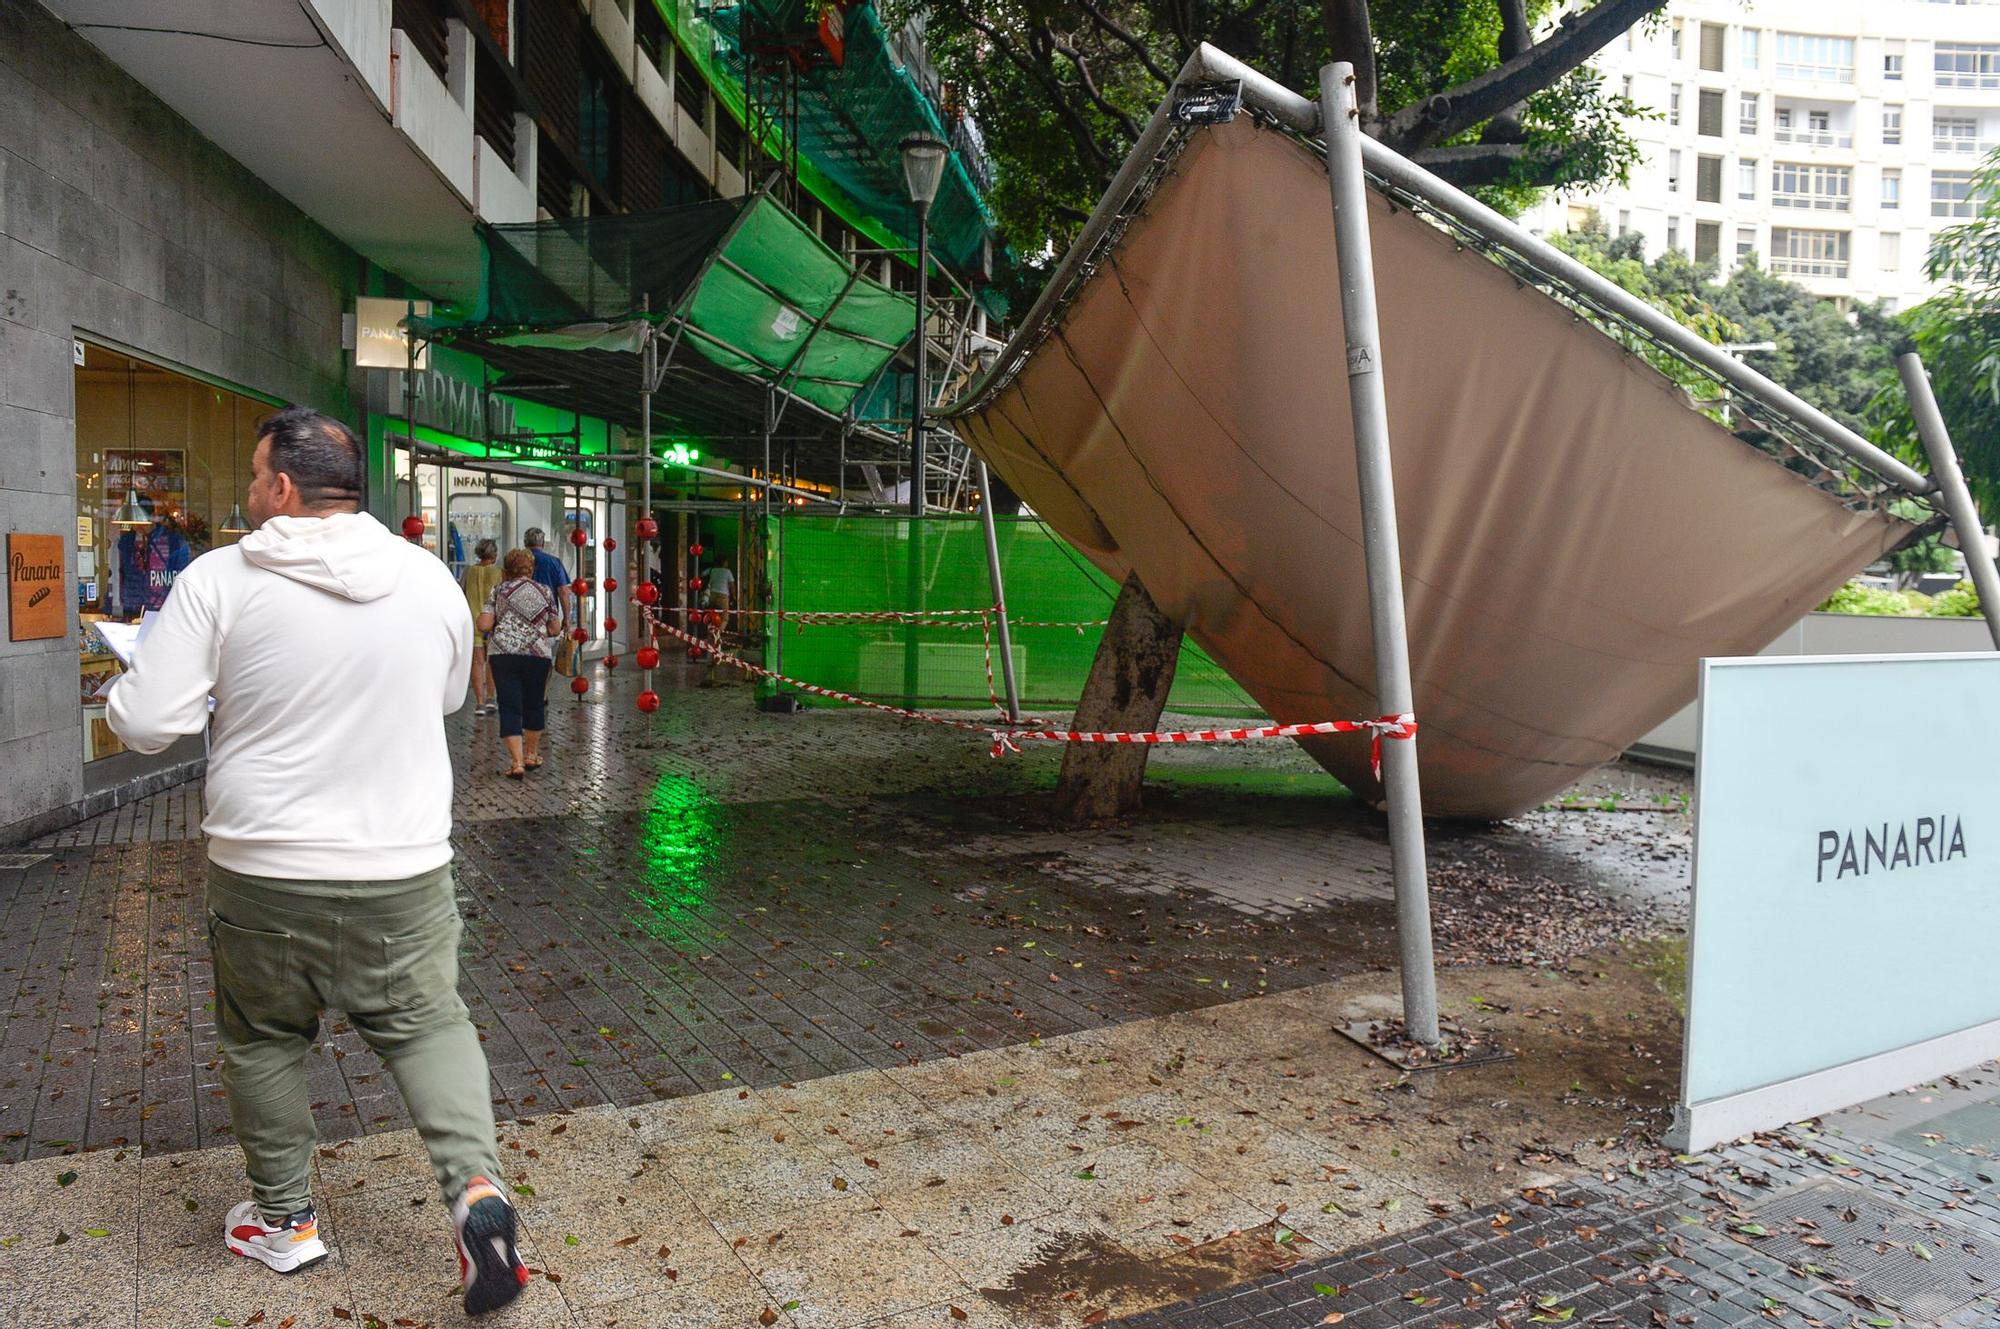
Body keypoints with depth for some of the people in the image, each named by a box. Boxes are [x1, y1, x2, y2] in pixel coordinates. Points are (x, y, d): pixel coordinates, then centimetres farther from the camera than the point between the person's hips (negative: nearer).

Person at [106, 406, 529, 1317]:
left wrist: (125, 684, 12)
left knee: (262, 1040, 20)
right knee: (428, 1026, 15)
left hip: (264, 876, -1)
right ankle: (477, 1187, -3)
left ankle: (283, 1219, 32)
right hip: (404, 874, 2)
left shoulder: (219, 580, -10)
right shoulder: (430, 579, -1)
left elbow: (145, 725, -9)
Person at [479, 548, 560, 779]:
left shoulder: (499, 591, 5)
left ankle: (517, 762, -9)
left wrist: (501, 624, 18)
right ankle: (531, 754, 31)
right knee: (534, 704, 18)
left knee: (510, 707, 0)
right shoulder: (544, 592, 9)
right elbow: (555, 628, 10)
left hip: (502, 654, -1)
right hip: (537, 654, 1)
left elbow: (484, 625, -2)